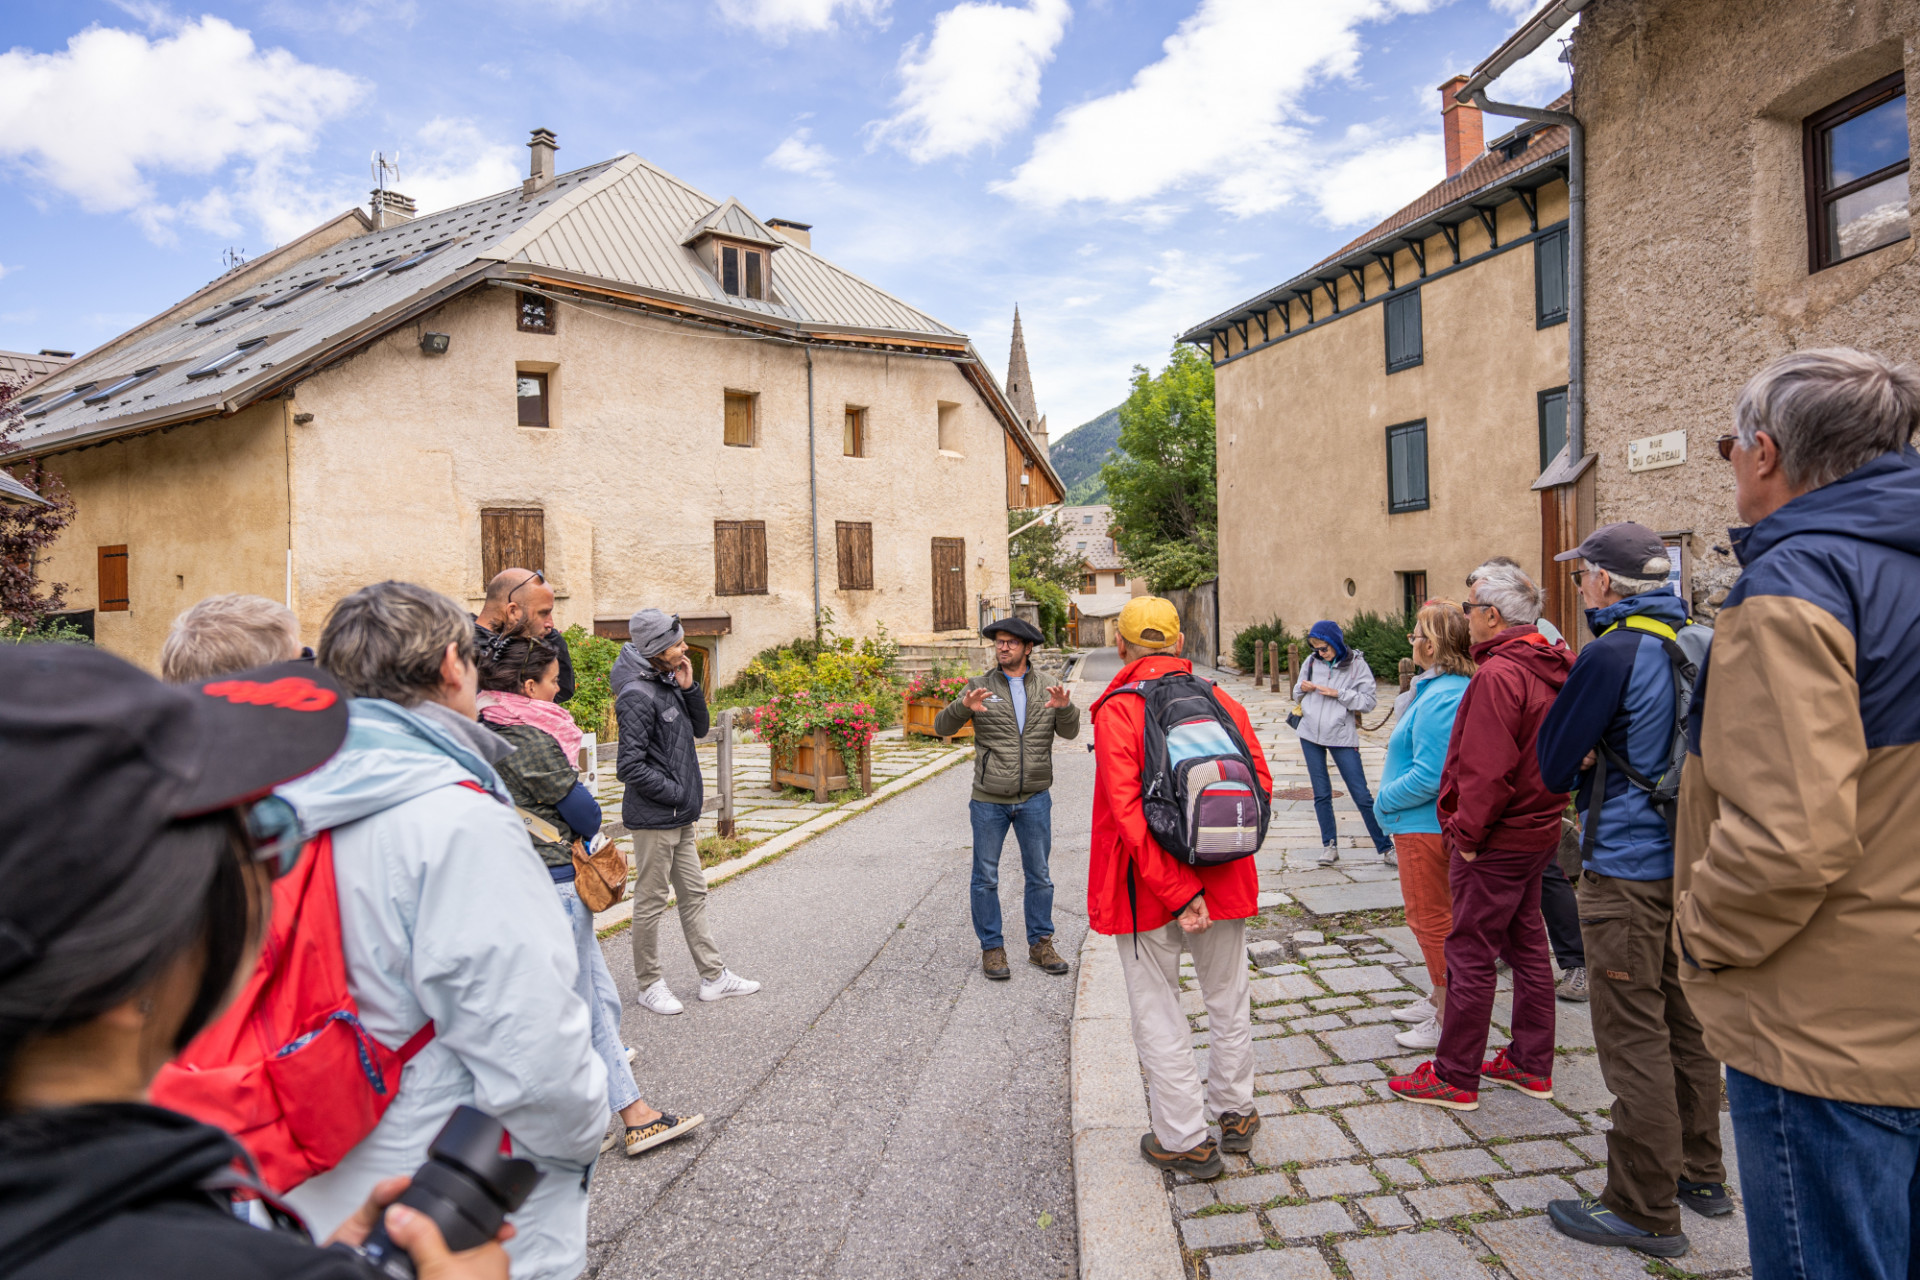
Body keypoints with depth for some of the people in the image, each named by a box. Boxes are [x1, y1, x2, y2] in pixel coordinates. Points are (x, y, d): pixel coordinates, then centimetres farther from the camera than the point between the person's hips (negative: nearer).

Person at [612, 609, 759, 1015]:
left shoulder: (669, 682, 7)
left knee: (694, 893, 15)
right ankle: (650, 985, 20)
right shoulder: (638, 695, -20)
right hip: (653, 817, -9)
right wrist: (679, 794, -15)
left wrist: (690, 689, -4)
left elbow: (699, 729, 12)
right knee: (651, 901, 5)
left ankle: (713, 976, 25)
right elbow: (630, 767, -22)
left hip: (680, 817, 9)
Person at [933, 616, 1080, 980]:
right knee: (986, 878, 5)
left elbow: (1069, 732, -4)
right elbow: (942, 727, -8)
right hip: (989, 800, -2)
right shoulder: (980, 687, -1)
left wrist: (1065, 707, -25)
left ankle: (1040, 945, 24)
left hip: (1034, 799, 2)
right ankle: (992, 948, 19)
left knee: (1039, 875, 10)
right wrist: (963, 706, -29)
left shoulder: (1046, 688, 5)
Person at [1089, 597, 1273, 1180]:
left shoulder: (1117, 712, -14)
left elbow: (1127, 810, -22)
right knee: (1227, 998, 22)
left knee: (1157, 1010, 11)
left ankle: (1187, 1140, 20)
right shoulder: (1223, 702, -1)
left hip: (1146, 886, -4)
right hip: (1224, 880, 5)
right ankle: (1235, 1113, 39)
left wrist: (1178, 891, -19)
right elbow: (1260, 783, -1)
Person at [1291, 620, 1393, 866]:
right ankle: (1329, 846, 21)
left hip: (1342, 736, -4)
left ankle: (1386, 848, 9)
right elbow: (1298, 695, 15)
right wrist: (1302, 688, -8)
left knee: (1362, 795, -1)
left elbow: (1370, 701, -10)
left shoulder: (1356, 664, -7)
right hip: (1310, 735, 4)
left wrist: (1338, 694, -19)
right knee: (1321, 794, 10)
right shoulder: (1311, 662, 4)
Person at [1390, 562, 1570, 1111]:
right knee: (1526, 946, 18)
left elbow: (1487, 770, -26)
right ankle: (1532, 1064, 30)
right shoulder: (1551, 668, 8)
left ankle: (1455, 1076, 11)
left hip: (1497, 840, -10)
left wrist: (1467, 833, -16)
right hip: (1539, 829, 10)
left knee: (1470, 956, 0)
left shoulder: (1498, 675, -23)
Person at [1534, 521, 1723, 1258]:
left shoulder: (1612, 653, -18)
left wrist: (1579, 759, 5)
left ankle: (1645, 1213, 11)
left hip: (1627, 872, -9)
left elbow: (1554, 767, -14)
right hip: (1687, 860, 9)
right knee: (1683, 1023, 20)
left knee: (1633, 1039, 1)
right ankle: (1699, 1174, 34)